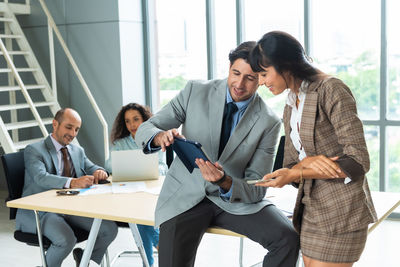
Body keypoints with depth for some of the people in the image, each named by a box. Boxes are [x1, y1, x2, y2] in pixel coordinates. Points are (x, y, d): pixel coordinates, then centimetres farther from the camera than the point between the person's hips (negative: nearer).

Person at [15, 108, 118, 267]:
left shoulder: (78, 151, 17)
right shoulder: (34, 150, -6)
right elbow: (41, 178, -23)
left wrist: (99, 172, -17)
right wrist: (72, 182, -41)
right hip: (41, 211, -6)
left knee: (110, 229, -13)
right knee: (66, 239, -33)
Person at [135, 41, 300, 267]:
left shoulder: (269, 123, -6)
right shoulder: (195, 91, -3)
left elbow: (257, 190, -6)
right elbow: (144, 130, -3)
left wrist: (225, 182, -28)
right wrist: (161, 136, -28)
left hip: (234, 197, 1)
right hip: (186, 195, 0)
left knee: (287, 238, -21)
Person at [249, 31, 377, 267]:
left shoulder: (330, 90, -12)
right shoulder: (290, 108, 13)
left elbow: (358, 162, -16)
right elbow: (291, 166, 10)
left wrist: (295, 174, -18)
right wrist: (308, 162, -14)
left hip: (341, 214, -7)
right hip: (310, 211, 8)